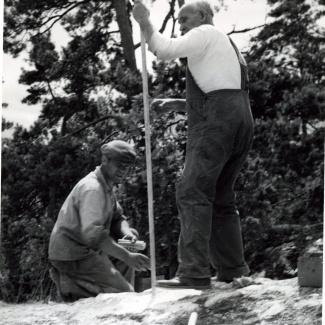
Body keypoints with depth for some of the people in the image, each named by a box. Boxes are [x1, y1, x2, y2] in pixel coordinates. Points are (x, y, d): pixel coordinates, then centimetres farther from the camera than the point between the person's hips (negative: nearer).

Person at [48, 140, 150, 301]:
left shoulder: (106, 185, 13)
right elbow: (93, 233, -33)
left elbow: (117, 218, 15)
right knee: (125, 293, -12)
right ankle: (71, 286, -9)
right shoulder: (92, 188, -21)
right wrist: (127, 256, -35)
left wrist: (126, 232, -11)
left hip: (86, 250, 10)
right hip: (73, 257, -10)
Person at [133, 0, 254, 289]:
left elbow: (165, 50, -8)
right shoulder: (228, 46, 34)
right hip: (242, 123, 10)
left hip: (216, 124, -10)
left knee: (193, 192, -16)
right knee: (221, 198, 12)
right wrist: (175, 104, 27)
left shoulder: (206, 33, 6)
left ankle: (194, 274, -26)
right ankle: (234, 271, 9)